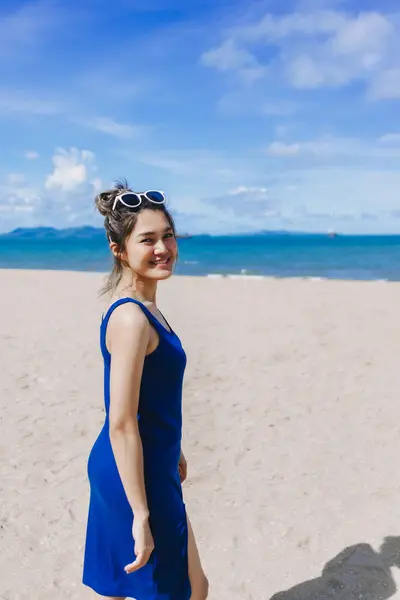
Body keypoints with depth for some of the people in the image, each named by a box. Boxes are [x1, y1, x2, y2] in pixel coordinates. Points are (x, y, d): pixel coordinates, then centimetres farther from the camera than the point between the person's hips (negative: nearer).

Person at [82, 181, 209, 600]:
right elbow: (121, 424, -25)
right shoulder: (131, 318, -24)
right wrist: (141, 514, -21)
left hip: (150, 464, 9)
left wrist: (172, 451, 23)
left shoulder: (141, 306, 5)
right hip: (135, 475, -9)